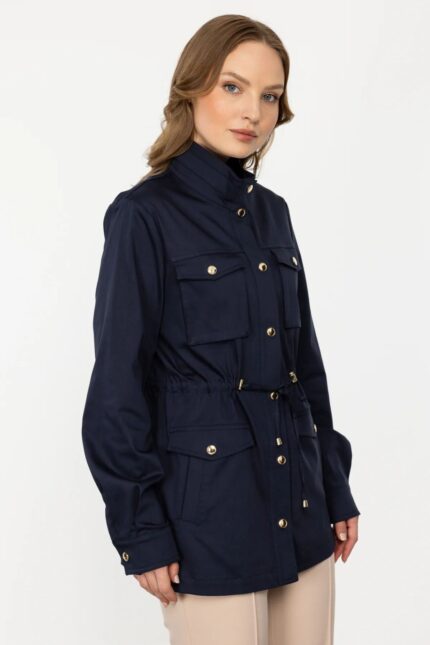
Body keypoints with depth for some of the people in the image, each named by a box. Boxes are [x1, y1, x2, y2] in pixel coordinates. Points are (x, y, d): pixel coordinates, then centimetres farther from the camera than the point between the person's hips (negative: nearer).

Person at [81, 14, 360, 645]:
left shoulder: (272, 212, 9)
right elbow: (119, 385, -10)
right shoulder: (145, 214, -10)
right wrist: (141, 529, -11)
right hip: (210, 509, -6)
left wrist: (336, 489, 13)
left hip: (300, 503, 6)